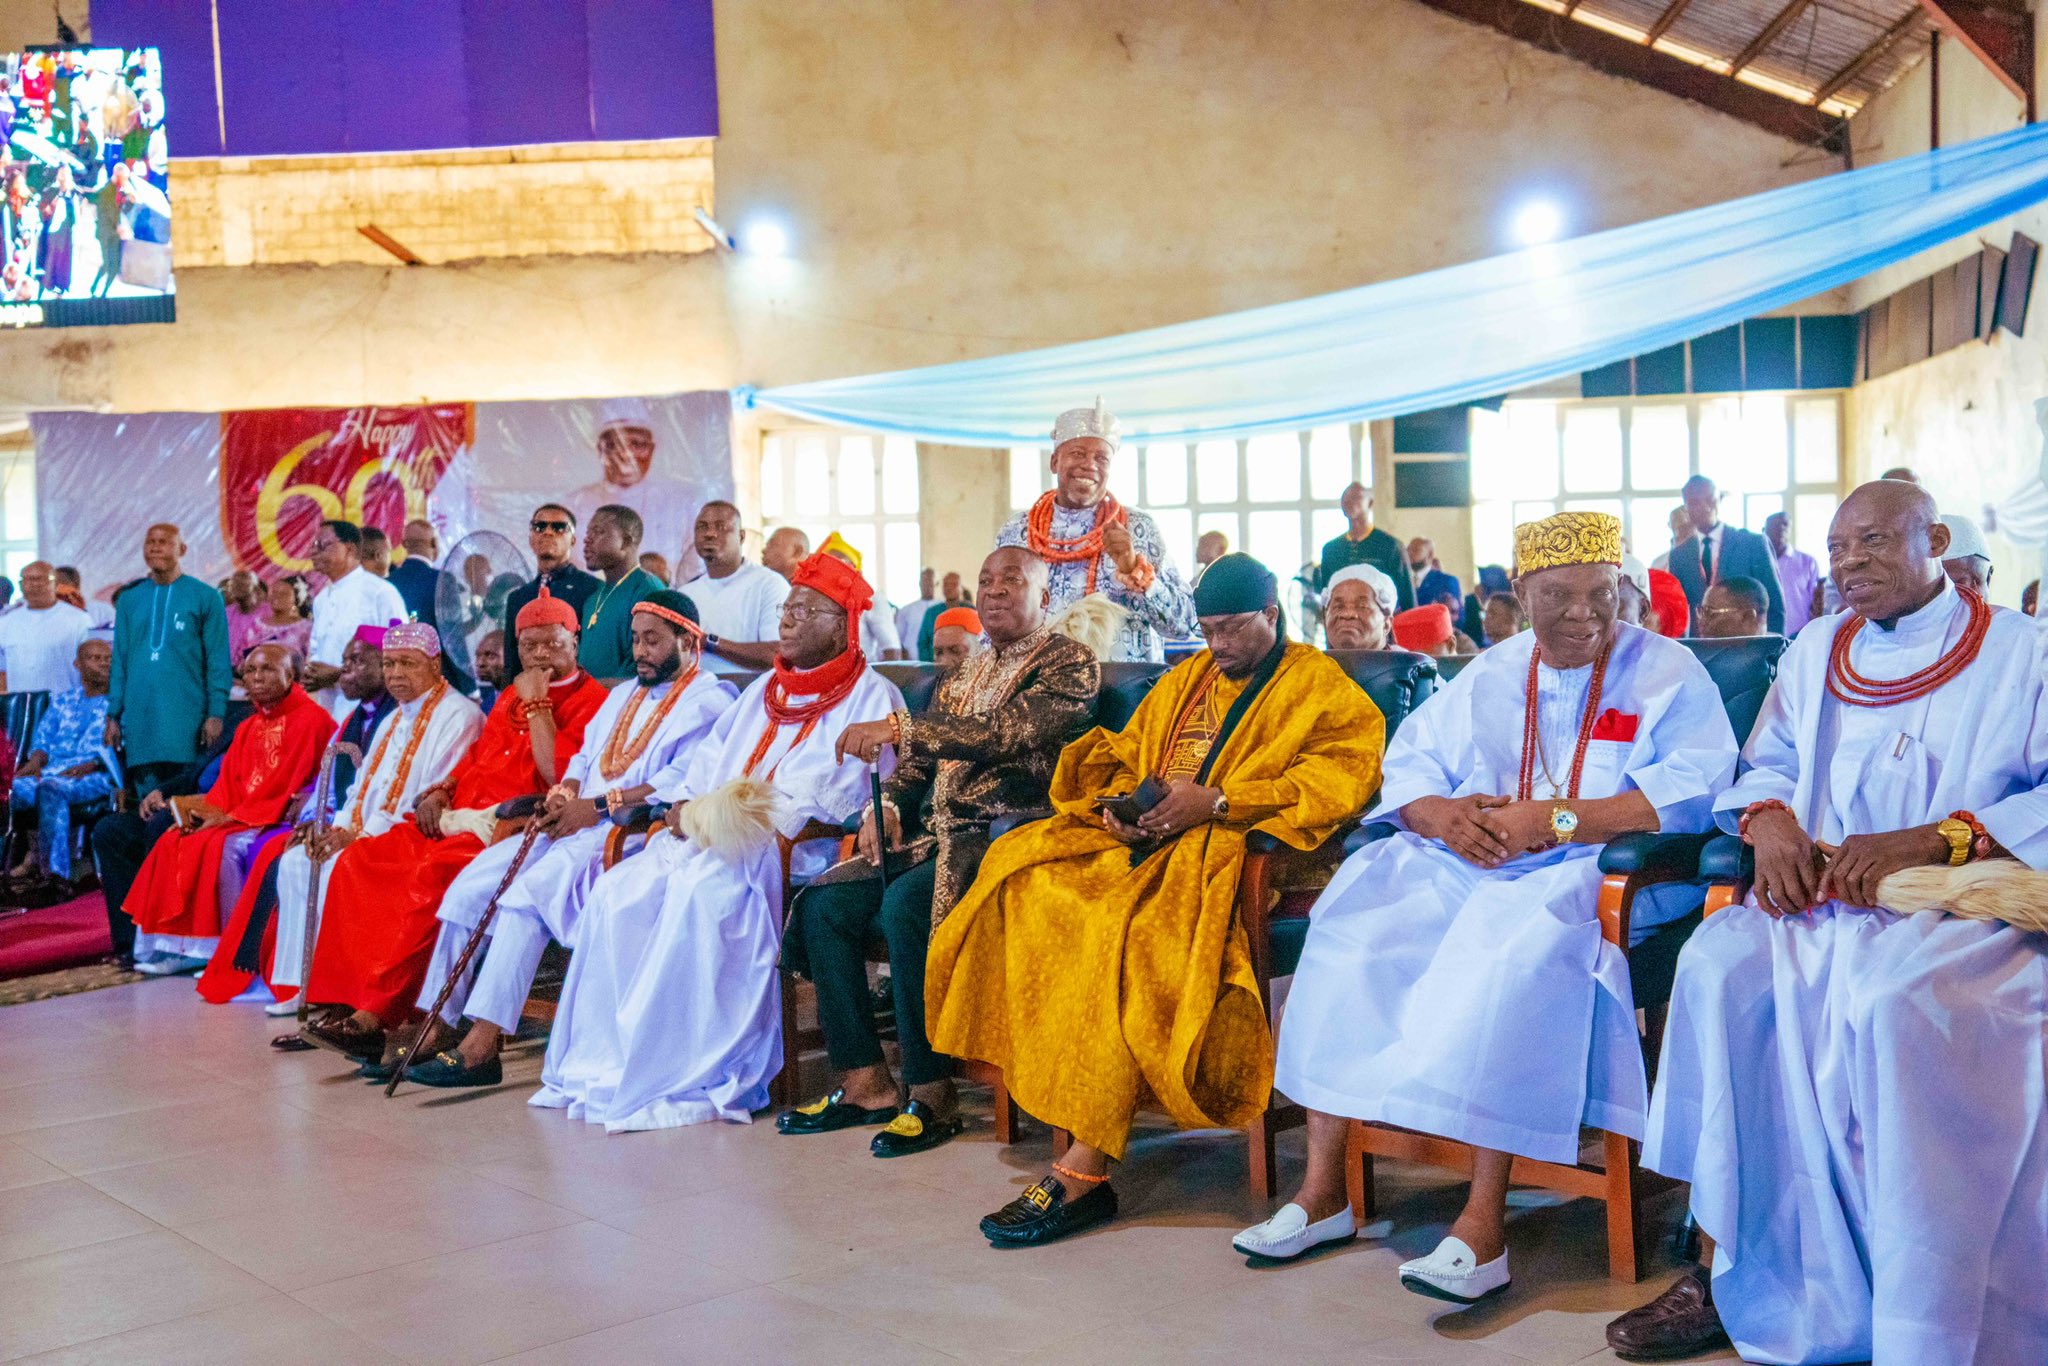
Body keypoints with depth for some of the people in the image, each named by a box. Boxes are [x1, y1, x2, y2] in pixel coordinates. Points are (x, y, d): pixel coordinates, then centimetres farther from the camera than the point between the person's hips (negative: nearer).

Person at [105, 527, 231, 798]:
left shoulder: (205, 597, 3)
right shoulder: (129, 599, 14)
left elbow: (218, 662, -1)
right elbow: (119, 661, 14)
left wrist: (216, 714, -9)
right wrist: (113, 715, 7)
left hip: (187, 716, -3)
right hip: (139, 719, 3)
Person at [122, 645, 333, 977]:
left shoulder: (311, 719, -10)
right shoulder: (248, 727, 18)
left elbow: (286, 787, -17)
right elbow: (227, 784, 13)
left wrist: (231, 816, -17)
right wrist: (207, 812, -8)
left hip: (284, 818, -9)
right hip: (240, 819, 9)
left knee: (225, 847, -31)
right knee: (173, 842, -8)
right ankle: (179, 948, -8)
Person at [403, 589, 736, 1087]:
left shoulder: (708, 701, -4)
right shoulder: (624, 694, 26)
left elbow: (684, 780, -17)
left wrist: (598, 805, -20)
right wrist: (563, 794, 0)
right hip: (574, 826, 9)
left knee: (530, 889, -29)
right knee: (470, 884, -7)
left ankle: (482, 1045, -29)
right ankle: (437, 1030, -4)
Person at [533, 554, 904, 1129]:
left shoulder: (871, 697, 2)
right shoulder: (765, 690, 26)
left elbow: (845, 797, -10)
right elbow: (709, 761, 23)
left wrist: (760, 818, -19)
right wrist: (686, 805, 1)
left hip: (799, 847, -7)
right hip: (713, 834, 8)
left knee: (701, 892, -34)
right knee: (620, 890, -16)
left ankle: (685, 1076, -28)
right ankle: (605, 1060, -12)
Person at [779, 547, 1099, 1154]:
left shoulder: (1070, 664, -2)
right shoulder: (965, 675, 22)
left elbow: (1004, 733, -18)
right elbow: (918, 761, 22)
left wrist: (896, 727, -23)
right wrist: (886, 804, 0)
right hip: (937, 832, 8)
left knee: (905, 904, -32)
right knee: (824, 901, -10)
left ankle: (931, 1094, -19)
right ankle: (865, 1082, -4)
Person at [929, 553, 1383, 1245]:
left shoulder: (1320, 685, 6)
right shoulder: (1186, 679, 27)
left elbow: (1344, 776, -10)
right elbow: (1125, 753, 27)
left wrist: (1217, 800, -17)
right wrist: (1117, 803, 1)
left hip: (1229, 850, -7)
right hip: (1145, 843, 7)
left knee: (1128, 931, -34)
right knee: (1023, 883, -19)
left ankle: (1085, 1169, -31)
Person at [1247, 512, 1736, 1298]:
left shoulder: (1668, 674, 4)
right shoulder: (1490, 676, 19)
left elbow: (1694, 791, -12)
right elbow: (1407, 761, 14)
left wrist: (1556, 819, -18)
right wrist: (1439, 812, -10)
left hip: (1599, 873, -5)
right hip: (1467, 864, 5)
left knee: (1517, 940, -37)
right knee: (1355, 916, -20)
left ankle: (1484, 1219, -33)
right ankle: (1324, 1187, -15)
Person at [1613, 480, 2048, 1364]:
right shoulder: (1816, 650, 21)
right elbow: (1766, 765, 22)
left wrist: (1929, 839, -19)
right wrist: (1771, 821, -2)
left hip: (1964, 908, -5)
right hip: (1819, 896, 5)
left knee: (1896, 1001, -37)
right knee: (1720, 967, -26)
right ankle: (1725, 1270, -18)